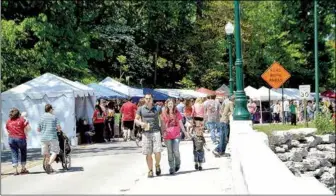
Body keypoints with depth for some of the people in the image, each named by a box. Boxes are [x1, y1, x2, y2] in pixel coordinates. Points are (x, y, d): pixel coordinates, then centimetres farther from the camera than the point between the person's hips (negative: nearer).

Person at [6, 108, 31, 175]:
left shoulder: (8, 121, 3)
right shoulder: (21, 119, -6)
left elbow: (7, 130, 10)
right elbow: (28, 128, -11)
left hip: (11, 139, 2)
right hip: (21, 138, -2)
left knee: (14, 154, 5)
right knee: (23, 153, 16)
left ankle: (15, 170, -1)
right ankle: (23, 168, 18)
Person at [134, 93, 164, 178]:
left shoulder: (157, 108, 7)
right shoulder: (141, 109, 6)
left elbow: (161, 120, 13)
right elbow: (136, 119, 11)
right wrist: (141, 123, -11)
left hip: (156, 132, -1)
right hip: (146, 133, 1)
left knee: (157, 152, -9)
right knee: (148, 153, 2)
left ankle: (157, 165, 19)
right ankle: (150, 170, 13)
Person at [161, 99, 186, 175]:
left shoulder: (177, 113, 4)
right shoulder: (164, 114, 4)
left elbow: (181, 124, 10)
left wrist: (185, 132, 11)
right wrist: (162, 133, 0)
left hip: (176, 135, -1)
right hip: (167, 135, 1)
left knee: (176, 151, -7)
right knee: (170, 152, 4)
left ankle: (177, 164, 20)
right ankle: (171, 168, 11)